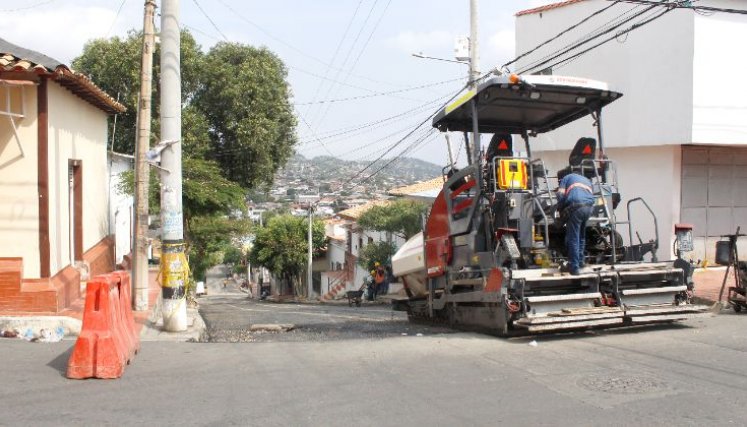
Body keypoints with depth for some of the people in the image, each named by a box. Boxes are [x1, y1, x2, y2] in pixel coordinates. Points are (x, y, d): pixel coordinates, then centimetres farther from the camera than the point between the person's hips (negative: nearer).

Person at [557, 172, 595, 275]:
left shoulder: (567, 177, 23)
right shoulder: (587, 180, 38)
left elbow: (560, 194, 7)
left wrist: (561, 209, 20)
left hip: (576, 206, -5)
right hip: (588, 206, 5)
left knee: (573, 238, -4)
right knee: (581, 237, 23)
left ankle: (574, 267, -6)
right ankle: (580, 262, 29)